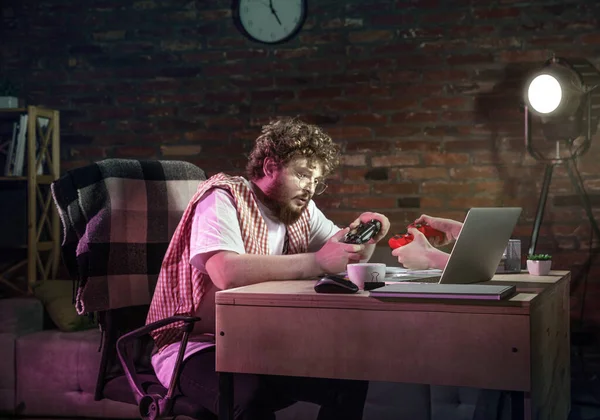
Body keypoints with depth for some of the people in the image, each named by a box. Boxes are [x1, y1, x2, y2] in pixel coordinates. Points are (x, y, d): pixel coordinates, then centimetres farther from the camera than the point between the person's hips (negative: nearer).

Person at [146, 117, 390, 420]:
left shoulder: (301, 209, 8)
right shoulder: (223, 198, -15)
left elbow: (345, 256, 18)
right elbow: (227, 272, -33)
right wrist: (316, 262, -31)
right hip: (196, 347, -7)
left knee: (350, 377, -8)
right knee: (251, 396, -36)